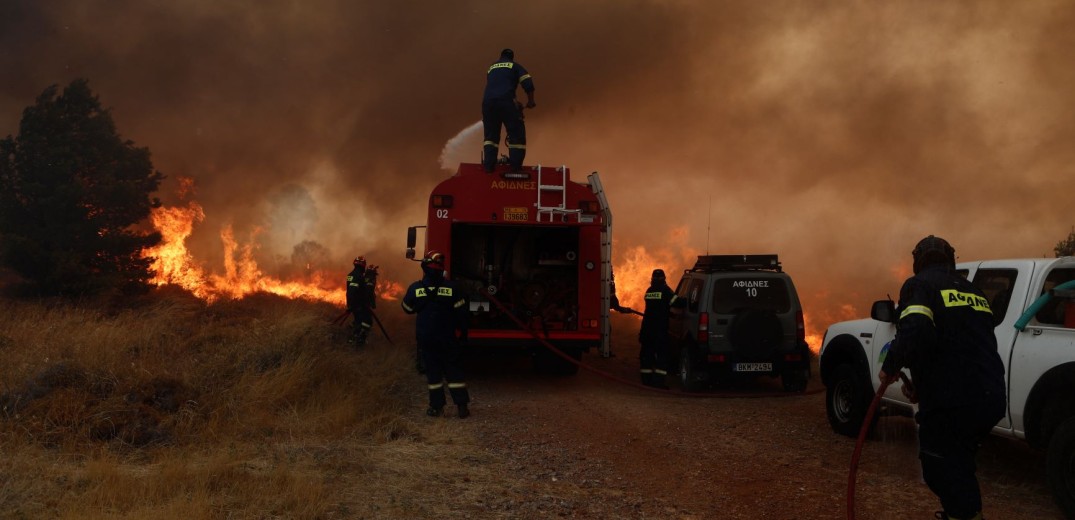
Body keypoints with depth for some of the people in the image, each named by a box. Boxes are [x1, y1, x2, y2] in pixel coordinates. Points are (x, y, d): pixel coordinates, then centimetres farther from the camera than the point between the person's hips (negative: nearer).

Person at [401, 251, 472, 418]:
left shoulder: (415, 288, -7)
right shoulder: (450, 287, -7)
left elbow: (407, 309, 8)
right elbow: (461, 312, -3)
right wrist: (463, 331, 8)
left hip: (426, 337, 0)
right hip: (448, 337, 0)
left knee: (433, 369, 8)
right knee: (453, 369, 7)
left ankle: (437, 406, 7)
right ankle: (462, 405, 3)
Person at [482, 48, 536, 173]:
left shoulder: (491, 68, 30)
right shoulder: (515, 66, 17)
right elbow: (528, 83, 2)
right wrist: (530, 101, 13)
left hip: (487, 102, 4)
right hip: (506, 101, -4)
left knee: (491, 134, 12)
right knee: (516, 134, 2)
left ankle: (488, 165, 1)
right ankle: (516, 166, -7)